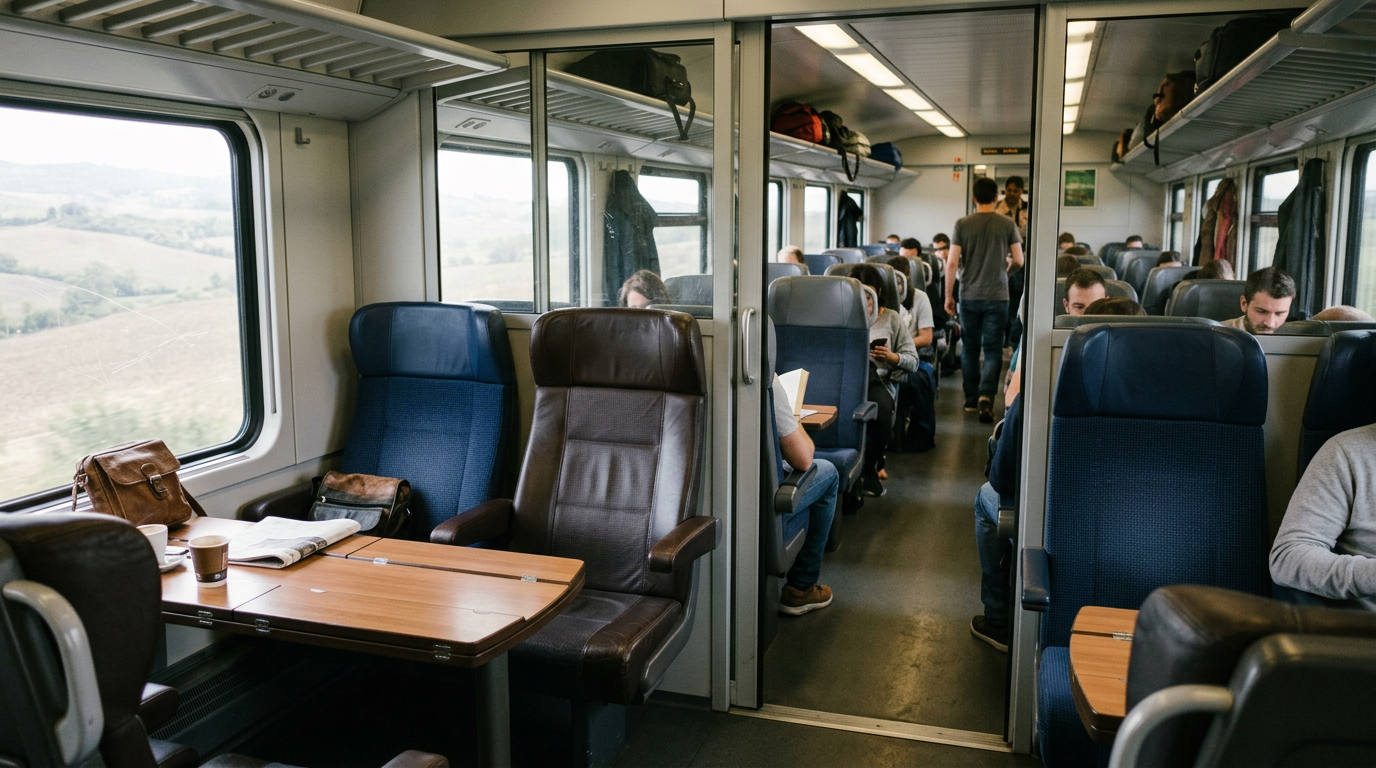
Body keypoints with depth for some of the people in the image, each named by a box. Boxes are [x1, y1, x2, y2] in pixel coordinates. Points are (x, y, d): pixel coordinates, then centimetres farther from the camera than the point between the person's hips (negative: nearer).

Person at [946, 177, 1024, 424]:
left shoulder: (962, 225, -3)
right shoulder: (1007, 224, -2)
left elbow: (952, 262, -6)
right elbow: (1018, 261, 0)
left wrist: (948, 296, 3)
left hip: (969, 296, 1)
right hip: (997, 297, -1)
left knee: (970, 348, 13)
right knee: (992, 350, 2)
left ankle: (971, 400, 19)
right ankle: (986, 395, -17)